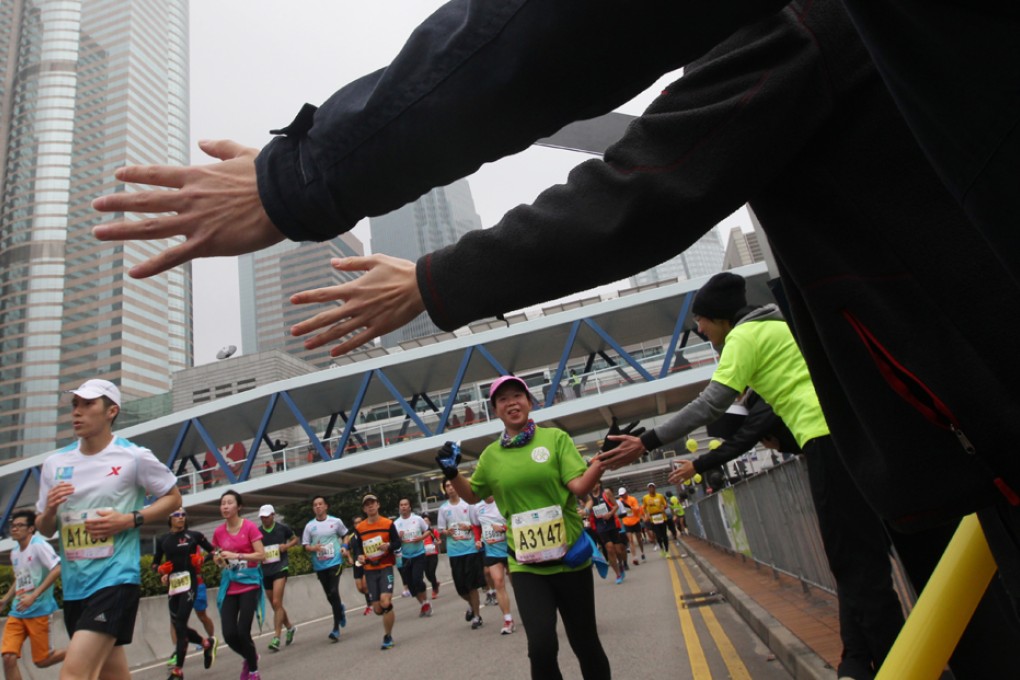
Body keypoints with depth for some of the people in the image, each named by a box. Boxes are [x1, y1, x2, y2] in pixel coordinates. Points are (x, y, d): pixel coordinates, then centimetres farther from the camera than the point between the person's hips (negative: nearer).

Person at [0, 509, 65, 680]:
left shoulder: (38, 545, -13)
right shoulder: (14, 552, 11)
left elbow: (57, 570, -23)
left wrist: (33, 596, -26)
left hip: (38, 611, -7)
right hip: (17, 612, 7)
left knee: (41, 661, 0)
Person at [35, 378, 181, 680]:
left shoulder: (135, 456, -8)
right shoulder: (54, 463, 6)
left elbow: (173, 497, 0)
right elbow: (44, 530, 14)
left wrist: (129, 519, -15)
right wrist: (49, 511, -9)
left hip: (116, 577, -6)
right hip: (74, 584, 6)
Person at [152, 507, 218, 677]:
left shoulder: (194, 535, -1)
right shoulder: (162, 539, 6)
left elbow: (212, 550, 8)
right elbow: (155, 563, 16)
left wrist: (203, 560, -11)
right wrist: (161, 573, -3)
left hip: (190, 582, -4)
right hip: (172, 585, 4)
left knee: (180, 623, -12)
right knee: (176, 624, 7)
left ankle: (178, 670, -4)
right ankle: (207, 643, 33)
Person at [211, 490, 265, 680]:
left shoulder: (250, 527, -9)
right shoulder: (218, 532, 3)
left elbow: (261, 555, -13)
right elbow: (218, 557, 18)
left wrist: (236, 555, -22)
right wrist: (219, 560, -5)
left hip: (249, 584, -4)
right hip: (229, 587, 4)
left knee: (243, 632, -11)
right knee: (229, 634, -4)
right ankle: (249, 657, 29)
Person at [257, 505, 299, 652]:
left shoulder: (282, 528, -4)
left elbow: (295, 539, 10)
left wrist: (287, 546, -9)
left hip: (280, 568, -4)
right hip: (266, 572, 4)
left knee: (277, 603, -15)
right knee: (275, 605, 14)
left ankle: (276, 638, -10)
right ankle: (290, 627, 36)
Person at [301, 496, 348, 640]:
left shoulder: (336, 521, -1)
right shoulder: (309, 526, 2)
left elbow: (345, 535, 14)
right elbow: (305, 545, 5)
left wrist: (344, 547, -2)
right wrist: (313, 548, -15)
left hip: (335, 562, -3)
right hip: (319, 566, 3)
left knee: (333, 593, -15)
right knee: (329, 595, 12)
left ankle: (336, 628, -7)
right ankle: (340, 609, 45)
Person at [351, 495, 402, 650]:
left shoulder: (388, 523, -5)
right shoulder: (359, 528, 1)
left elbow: (397, 543, -2)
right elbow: (357, 547, 11)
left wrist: (389, 546, -22)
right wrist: (359, 556, -10)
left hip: (386, 567, -3)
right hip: (370, 570, 3)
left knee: (385, 602, -19)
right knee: (377, 609, 5)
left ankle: (387, 637, -1)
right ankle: (390, 614, 41)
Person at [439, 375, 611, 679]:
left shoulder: (555, 437, -5)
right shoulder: (490, 455, 1)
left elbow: (580, 486, -12)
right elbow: (472, 495, 15)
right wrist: (452, 473, -2)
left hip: (570, 557, 0)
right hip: (525, 564, 1)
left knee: (585, 643, 13)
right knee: (541, 646, -10)